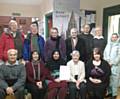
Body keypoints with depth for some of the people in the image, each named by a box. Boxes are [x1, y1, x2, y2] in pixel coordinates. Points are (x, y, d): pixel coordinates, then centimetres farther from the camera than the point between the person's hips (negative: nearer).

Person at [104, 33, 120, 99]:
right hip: (107, 65, 4)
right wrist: (107, 62, -2)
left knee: (114, 79, -4)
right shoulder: (108, 44, 14)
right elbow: (105, 53, 11)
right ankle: (110, 92, 18)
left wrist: (112, 63, -10)